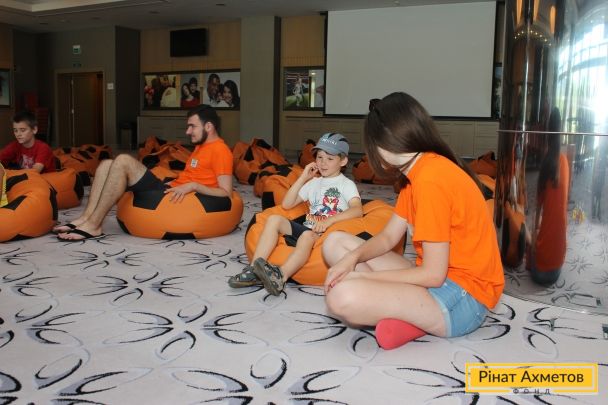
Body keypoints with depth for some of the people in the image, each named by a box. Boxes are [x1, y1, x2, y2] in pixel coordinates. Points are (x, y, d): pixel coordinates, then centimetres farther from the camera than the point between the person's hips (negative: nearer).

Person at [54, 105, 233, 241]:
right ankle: (86, 217, -9)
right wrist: (174, 183, 14)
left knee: (123, 161, -22)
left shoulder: (220, 150, -8)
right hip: (171, 193, 10)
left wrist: (192, 186, -23)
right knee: (107, 164, 6)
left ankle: (93, 225, -19)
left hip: (174, 200, -10)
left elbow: (226, 193, -17)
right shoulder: (201, 146, 23)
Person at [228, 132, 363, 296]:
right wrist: (303, 178, 7)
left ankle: (281, 276, -51)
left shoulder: (346, 184, 3)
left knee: (308, 235, -38)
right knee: (274, 219, -16)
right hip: (306, 228, 6)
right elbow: (286, 204, 13)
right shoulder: (314, 183, 20)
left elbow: (357, 210, -17)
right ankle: (254, 270, -25)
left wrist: (329, 221, -28)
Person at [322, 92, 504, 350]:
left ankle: (415, 320, -8)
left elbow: (433, 275, -22)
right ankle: (404, 313, -4)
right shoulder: (417, 172, 9)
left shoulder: (430, 179, -23)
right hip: (441, 279, 11)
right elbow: (388, 237, 10)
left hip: (463, 297, -11)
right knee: (336, 243, 9)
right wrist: (351, 259, -10)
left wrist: (362, 275, -13)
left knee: (343, 297, -33)